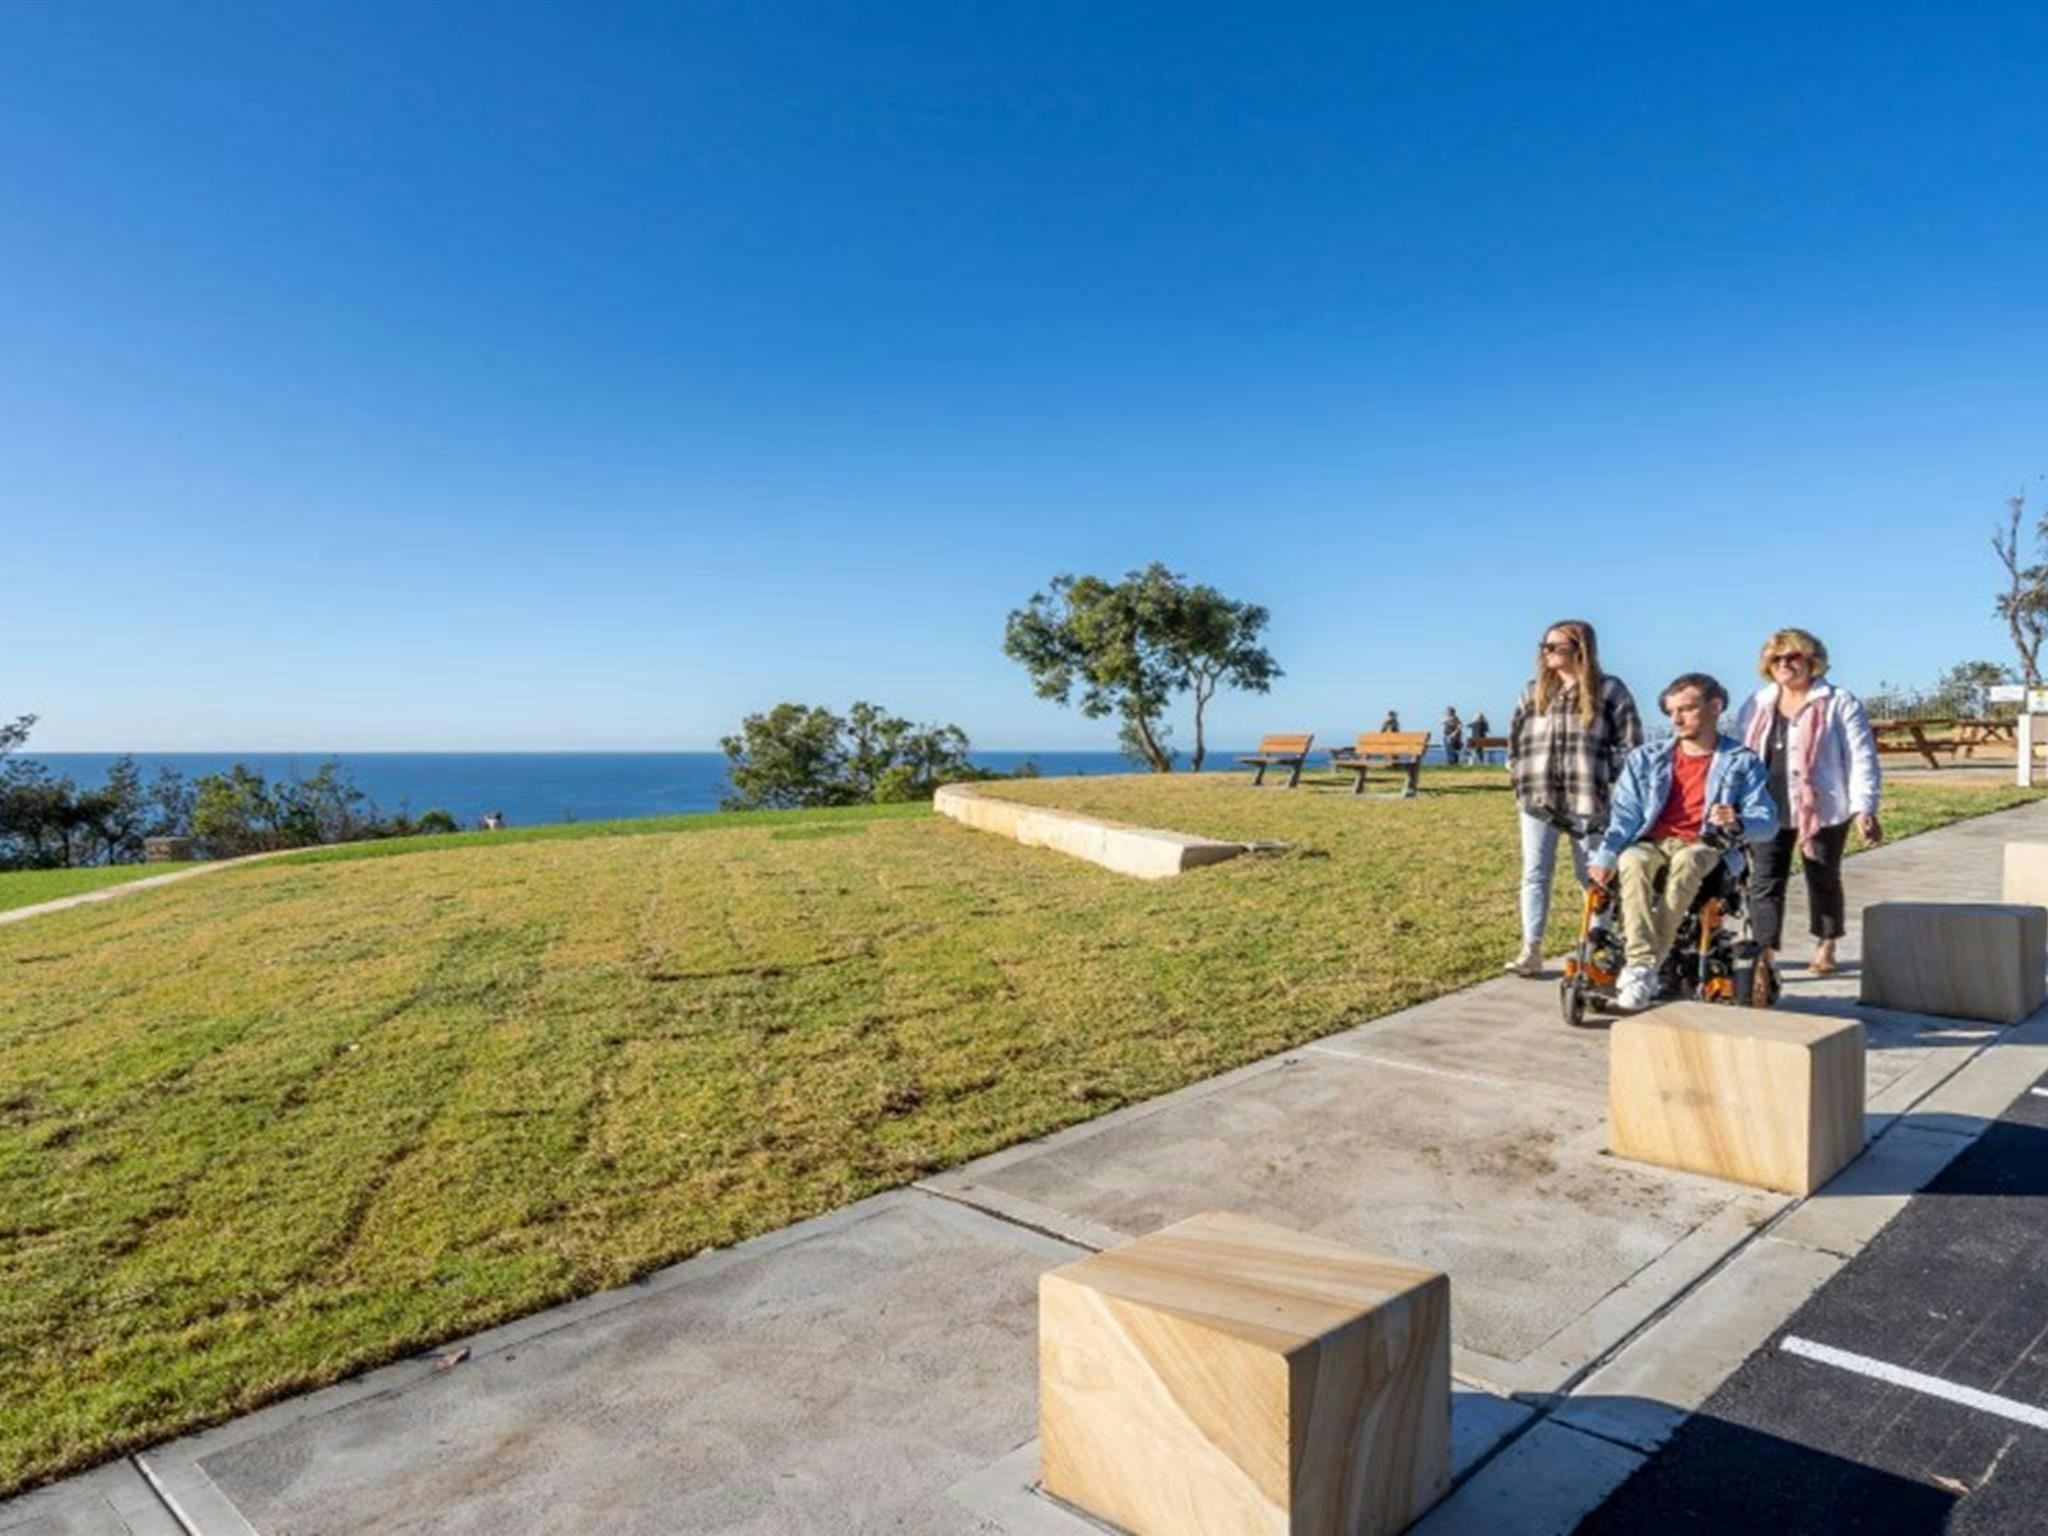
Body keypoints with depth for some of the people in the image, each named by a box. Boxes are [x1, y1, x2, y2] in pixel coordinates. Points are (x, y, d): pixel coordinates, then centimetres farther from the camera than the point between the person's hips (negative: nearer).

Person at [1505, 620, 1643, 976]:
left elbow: (1630, 740, 0)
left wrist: (1608, 778, -4)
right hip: (1537, 798, 3)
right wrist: (1518, 773, 8)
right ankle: (1531, 951, 0)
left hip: (1586, 799, -3)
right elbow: (1515, 735, 18)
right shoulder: (1534, 691, 12)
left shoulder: (1608, 690, 1)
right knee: (1535, 873, -1)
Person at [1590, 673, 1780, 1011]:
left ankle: (1642, 967, -38)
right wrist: (1605, 856, -12)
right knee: (1632, 862, -34)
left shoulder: (1742, 762, 9)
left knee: (1686, 862, -38)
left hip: (1703, 848, -2)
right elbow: (1625, 814, 6)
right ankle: (1642, 964, -44)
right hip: (1650, 843, 2)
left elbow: (1767, 822, 0)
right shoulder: (1646, 759, 16)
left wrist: (1737, 823, -24)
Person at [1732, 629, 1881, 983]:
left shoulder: (1839, 704, -1)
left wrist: (1863, 809, -15)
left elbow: (1862, 758, -6)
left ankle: (1826, 948, 32)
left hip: (1823, 810, -2)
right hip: (1769, 812, 3)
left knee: (1824, 881, 13)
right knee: (1766, 882, -7)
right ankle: (1764, 958, -9)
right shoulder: (1757, 706, 12)